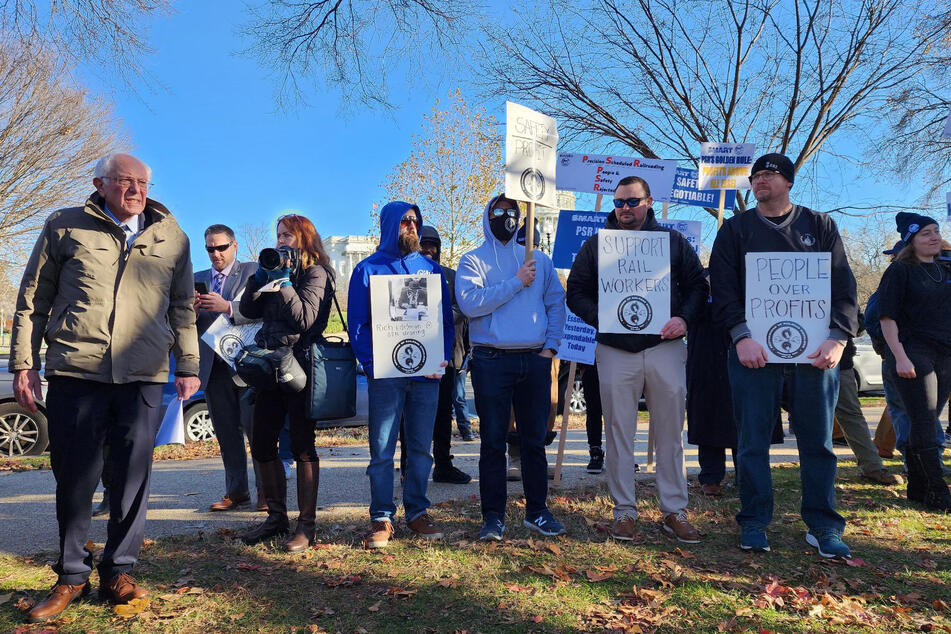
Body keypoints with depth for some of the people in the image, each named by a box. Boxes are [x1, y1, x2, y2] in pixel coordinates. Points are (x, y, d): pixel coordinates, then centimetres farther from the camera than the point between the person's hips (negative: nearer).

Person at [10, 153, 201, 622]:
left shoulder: (171, 237, 13)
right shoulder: (65, 227, 8)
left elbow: (182, 309, 16)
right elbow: (32, 300, 10)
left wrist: (187, 366, 10)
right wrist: (24, 363, 5)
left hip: (143, 376, 1)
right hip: (75, 372, -1)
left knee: (133, 477, 5)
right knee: (75, 477, 5)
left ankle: (118, 572, 20)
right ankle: (71, 575, 22)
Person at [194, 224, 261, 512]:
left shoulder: (253, 271, 3)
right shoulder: (197, 280, 17)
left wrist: (228, 307, -26)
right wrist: (191, 310, -10)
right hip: (213, 366, 5)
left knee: (256, 429, -1)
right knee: (226, 433, 9)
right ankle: (236, 490, 18)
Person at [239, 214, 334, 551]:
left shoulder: (315, 273, -4)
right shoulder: (277, 271, 18)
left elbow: (304, 318, -16)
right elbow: (249, 311, 10)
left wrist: (284, 282, -14)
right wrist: (260, 277, -1)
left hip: (300, 366, -7)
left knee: (302, 447, -3)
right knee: (261, 444, 8)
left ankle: (306, 524, 6)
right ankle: (276, 516, 22)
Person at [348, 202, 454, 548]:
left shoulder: (431, 268, 13)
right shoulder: (368, 269, 5)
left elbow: (447, 319, 13)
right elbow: (357, 323, 1)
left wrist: (442, 358, -3)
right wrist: (371, 363, -14)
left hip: (427, 373, 3)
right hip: (385, 374, -3)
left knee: (421, 447, 9)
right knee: (382, 449, 0)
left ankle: (417, 511, 20)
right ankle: (382, 518, 10)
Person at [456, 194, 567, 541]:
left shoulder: (537, 259, 15)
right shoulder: (473, 261, 3)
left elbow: (557, 301, 14)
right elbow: (470, 302, -14)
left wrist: (550, 345, 2)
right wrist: (516, 283, -13)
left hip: (535, 360, 3)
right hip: (491, 361, -3)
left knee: (534, 440, 9)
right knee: (493, 441, 2)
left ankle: (537, 510, 21)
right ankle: (493, 516, 12)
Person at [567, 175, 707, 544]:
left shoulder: (673, 242, 11)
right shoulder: (595, 245, 10)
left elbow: (697, 285, 11)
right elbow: (576, 292, 9)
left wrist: (684, 319, -7)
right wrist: (598, 317, -10)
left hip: (665, 347, 1)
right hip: (615, 350, 0)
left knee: (670, 432, 5)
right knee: (619, 432, 4)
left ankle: (674, 511, 17)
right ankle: (624, 511, 14)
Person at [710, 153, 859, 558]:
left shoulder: (819, 226, 12)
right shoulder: (736, 229, 10)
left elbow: (843, 286, 6)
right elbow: (723, 288, 1)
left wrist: (838, 338, -7)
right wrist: (742, 336, -12)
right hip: (754, 350, -1)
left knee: (817, 441, 5)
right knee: (753, 441, 1)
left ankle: (823, 526, 16)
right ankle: (754, 524, 13)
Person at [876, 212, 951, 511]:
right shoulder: (899, 270, -4)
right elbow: (887, 317, -9)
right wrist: (900, 357, -17)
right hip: (913, 356, -6)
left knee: (925, 425, 10)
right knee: (924, 425, -7)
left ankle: (917, 489, 18)